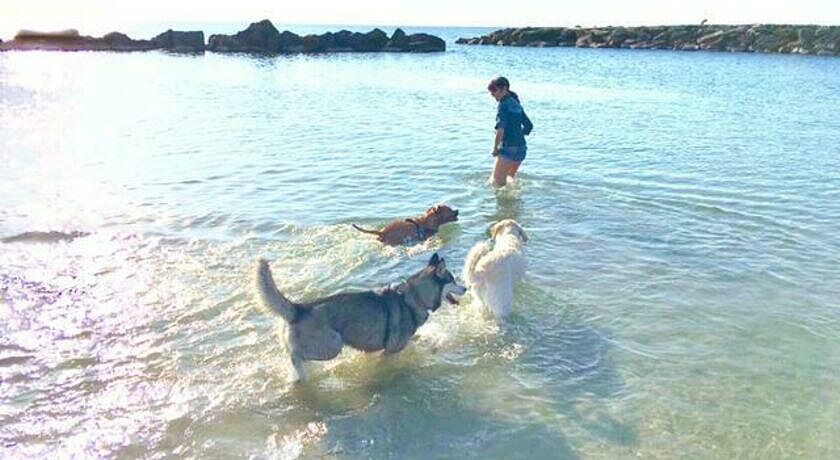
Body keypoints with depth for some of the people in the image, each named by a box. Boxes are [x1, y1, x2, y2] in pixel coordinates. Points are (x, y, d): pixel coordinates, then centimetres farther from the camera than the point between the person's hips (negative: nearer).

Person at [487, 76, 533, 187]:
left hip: (508, 148, -9)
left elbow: (500, 129, -22)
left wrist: (495, 148, -14)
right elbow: (529, 126, 20)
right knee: (509, 178, 22)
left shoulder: (503, 104, -12)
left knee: (497, 181, -5)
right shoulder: (517, 104, 14)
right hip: (521, 148, 9)